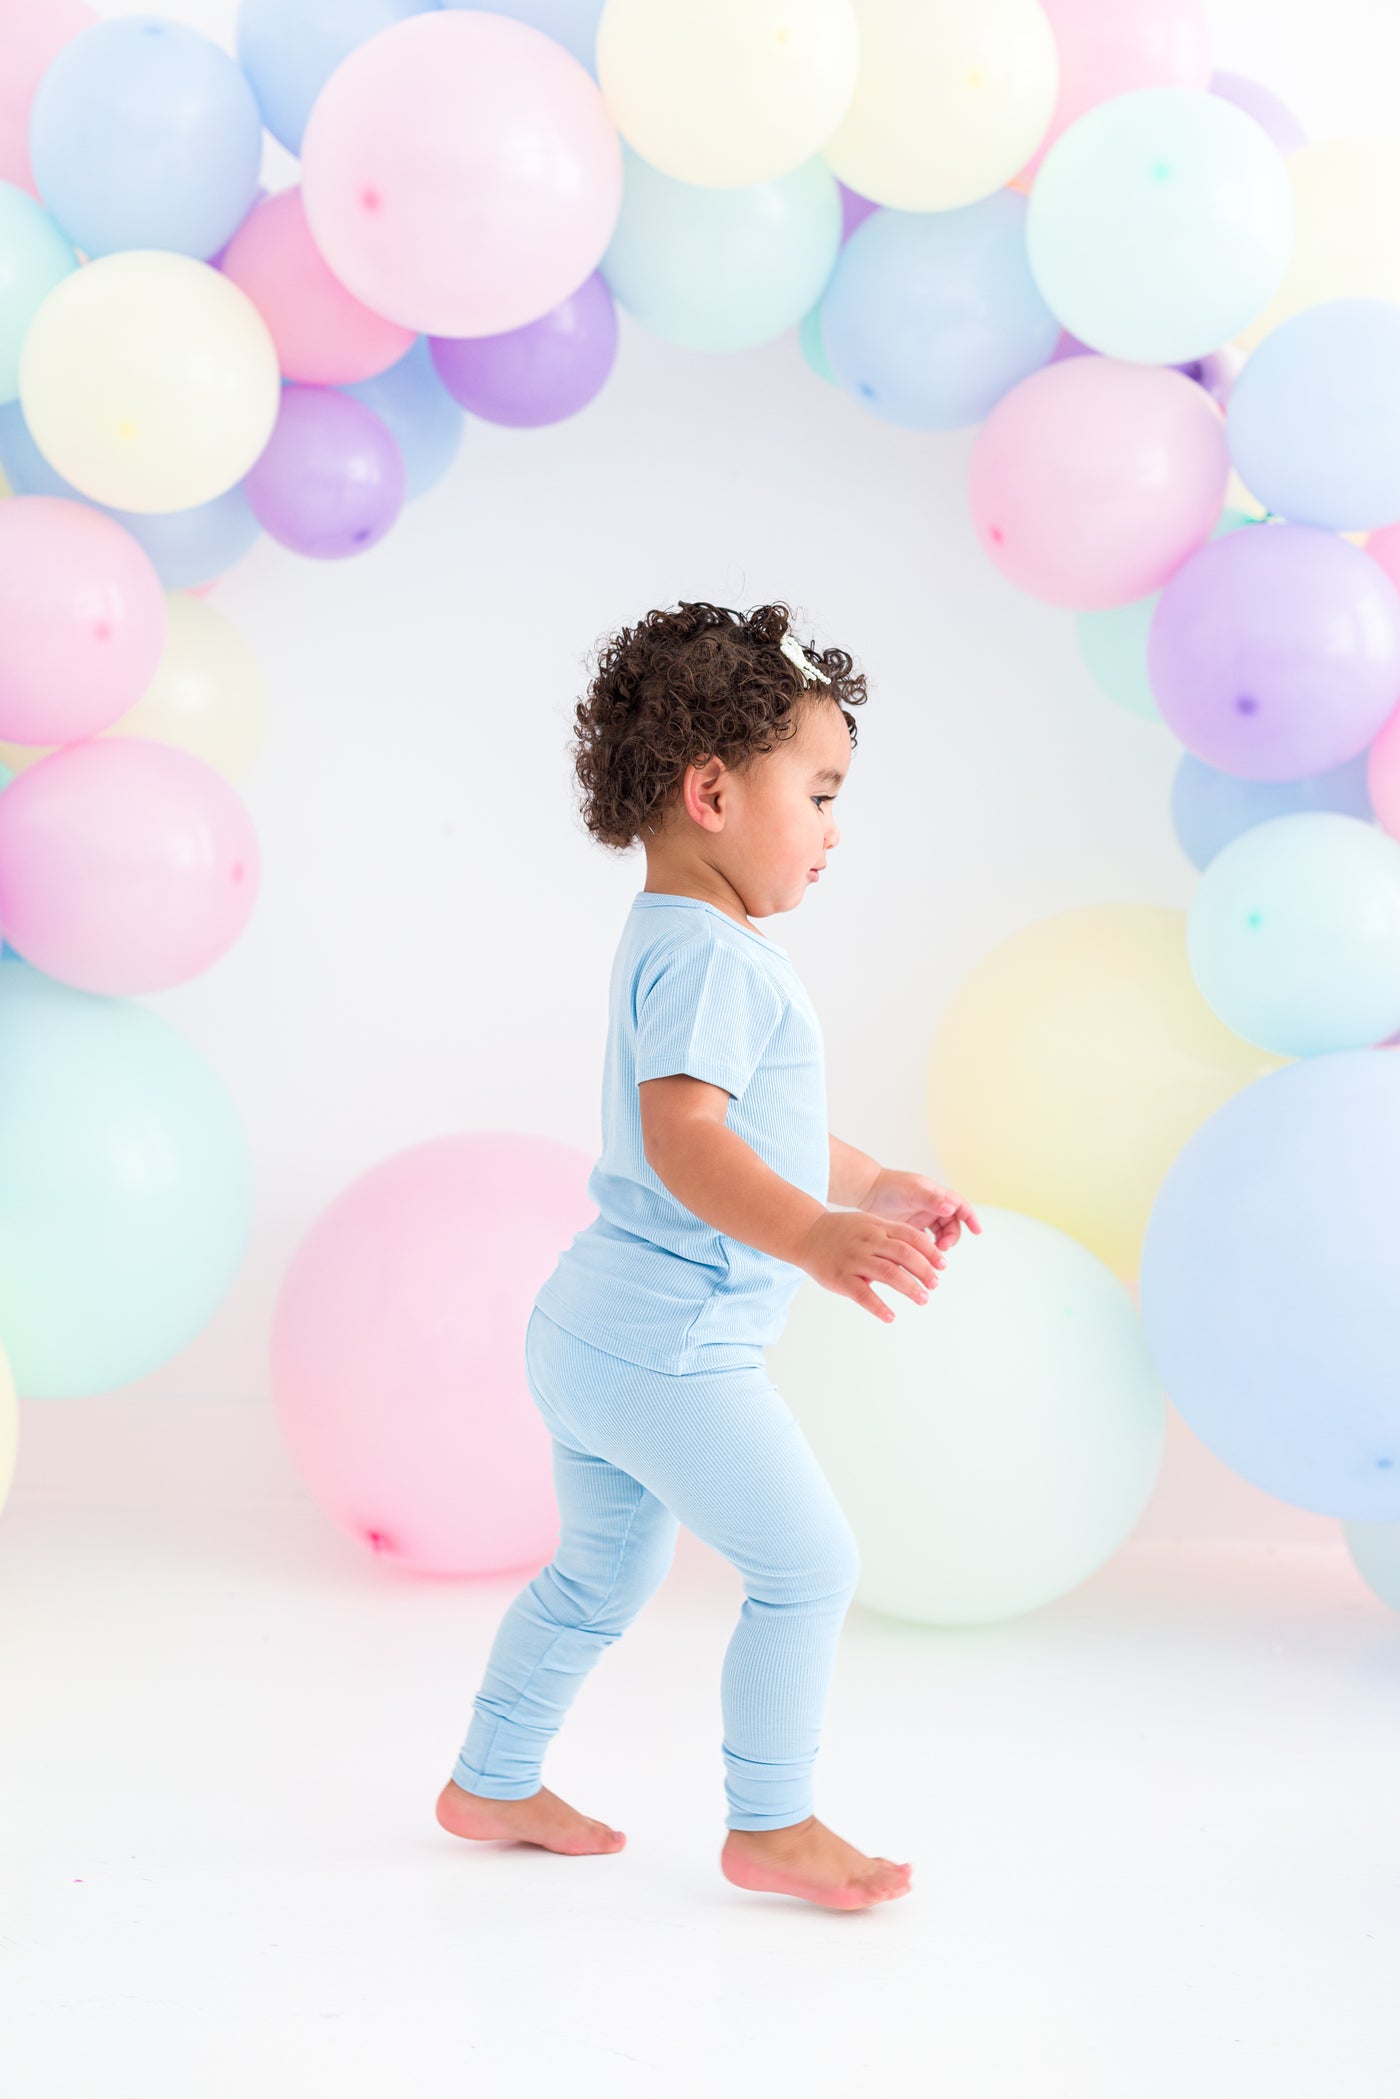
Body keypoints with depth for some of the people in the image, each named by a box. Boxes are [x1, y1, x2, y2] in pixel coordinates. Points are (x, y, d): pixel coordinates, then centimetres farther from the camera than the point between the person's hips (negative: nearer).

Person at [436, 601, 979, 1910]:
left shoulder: (679, 945, 15)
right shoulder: (708, 956, -19)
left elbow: (755, 1122, 28)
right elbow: (684, 1137, -33)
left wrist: (877, 1187, 34)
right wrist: (812, 1234, -46)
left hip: (594, 1335, 11)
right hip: (669, 1348, -11)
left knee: (602, 1573, 23)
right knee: (808, 1565, 0)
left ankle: (491, 1786, 36)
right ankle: (770, 1827, 12)